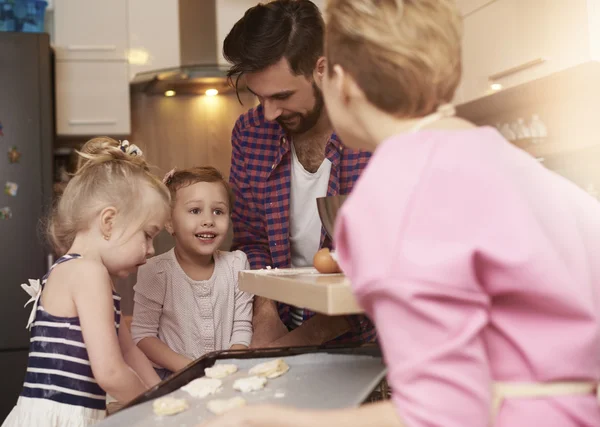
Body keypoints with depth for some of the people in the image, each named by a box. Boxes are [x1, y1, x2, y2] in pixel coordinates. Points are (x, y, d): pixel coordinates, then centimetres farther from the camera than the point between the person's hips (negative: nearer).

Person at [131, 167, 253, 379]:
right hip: (172, 378, -2)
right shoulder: (156, 272, -7)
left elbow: (242, 328, 4)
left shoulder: (237, 264, 1)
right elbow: (142, 335, -6)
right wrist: (188, 367, -16)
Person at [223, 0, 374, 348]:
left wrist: (306, 337, -16)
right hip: (287, 319, 3)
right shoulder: (249, 134, -3)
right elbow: (252, 240, 6)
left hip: (361, 337, -2)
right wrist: (265, 317, -8)